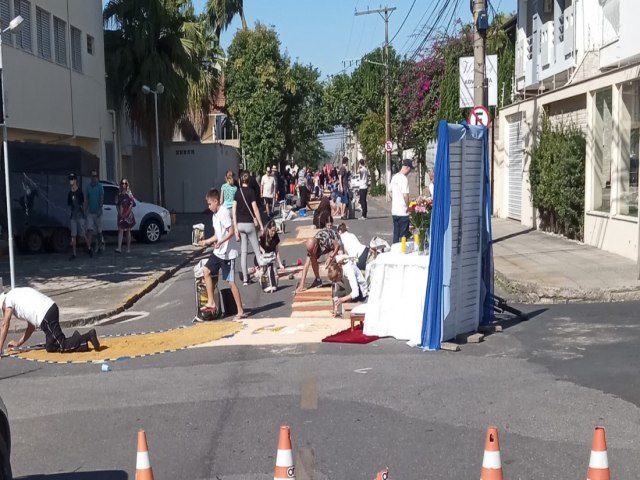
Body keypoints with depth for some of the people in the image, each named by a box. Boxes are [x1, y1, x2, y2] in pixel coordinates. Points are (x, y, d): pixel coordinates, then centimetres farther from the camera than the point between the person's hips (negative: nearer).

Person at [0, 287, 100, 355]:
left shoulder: (8, 298, 9)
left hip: (45, 316, -9)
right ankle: (76, 340, 8)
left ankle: (88, 336, -15)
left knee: (62, 346, -8)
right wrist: (19, 343, 37)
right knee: (50, 347, 16)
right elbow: (31, 325, 32)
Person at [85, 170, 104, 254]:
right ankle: (89, 246, -14)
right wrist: (85, 211, 6)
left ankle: (99, 246, 18)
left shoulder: (100, 186, -2)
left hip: (97, 212, -2)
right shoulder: (88, 187, 9)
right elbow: (86, 200, 12)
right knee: (89, 230, -10)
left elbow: (101, 199, -7)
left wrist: (99, 209, -17)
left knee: (99, 231, 6)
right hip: (90, 212, 2)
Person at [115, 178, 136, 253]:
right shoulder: (119, 194, 9)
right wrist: (119, 212, -4)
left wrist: (127, 212, -12)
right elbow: (117, 204, 10)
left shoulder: (129, 193, -1)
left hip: (128, 215, -2)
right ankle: (119, 248, -16)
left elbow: (132, 204, -6)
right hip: (121, 215, 2)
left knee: (128, 231, 6)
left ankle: (128, 248, 13)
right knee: (120, 230, -8)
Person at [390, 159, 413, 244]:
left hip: (394, 211, 8)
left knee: (396, 234, 14)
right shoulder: (404, 179, -17)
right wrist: (408, 206, -10)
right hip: (403, 212, -8)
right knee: (404, 235, 0)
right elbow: (405, 195, -22)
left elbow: (390, 191, 17)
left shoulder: (394, 177, 9)